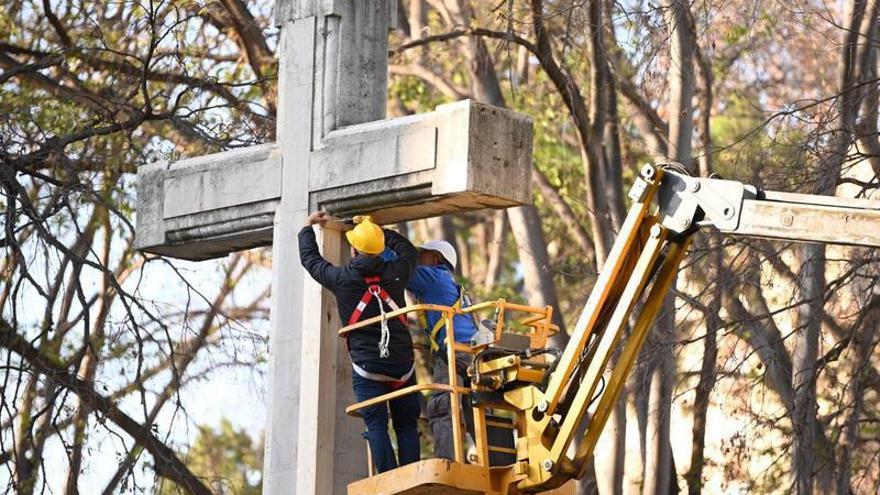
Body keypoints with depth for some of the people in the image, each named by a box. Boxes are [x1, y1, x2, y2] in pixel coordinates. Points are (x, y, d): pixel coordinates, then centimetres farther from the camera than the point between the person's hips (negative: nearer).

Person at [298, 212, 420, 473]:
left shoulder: (341, 278, 0)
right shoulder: (395, 274, 4)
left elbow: (310, 258, 18)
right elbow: (409, 250, 27)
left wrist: (308, 226, 35)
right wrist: (376, 230, 34)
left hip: (367, 365, -2)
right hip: (402, 364, 2)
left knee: (376, 425, -6)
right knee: (407, 425, 6)